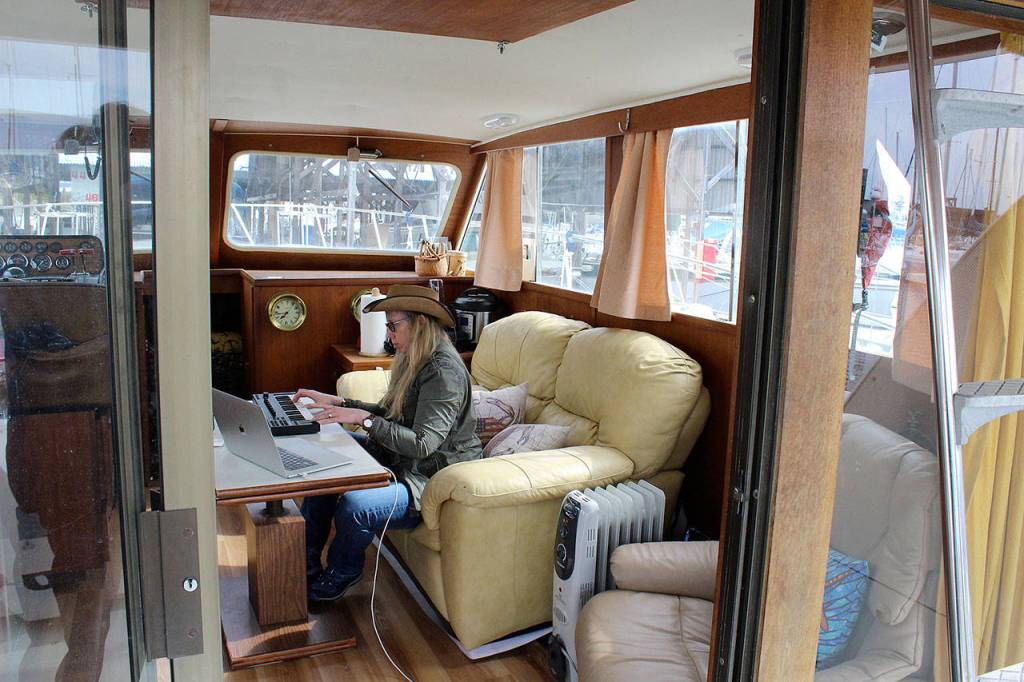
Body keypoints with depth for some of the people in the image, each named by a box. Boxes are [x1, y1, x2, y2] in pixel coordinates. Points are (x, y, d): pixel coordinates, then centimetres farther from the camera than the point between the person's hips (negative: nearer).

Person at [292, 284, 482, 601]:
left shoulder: (444, 372, -23)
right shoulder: (413, 361, 9)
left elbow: (422, 444, -28)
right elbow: (388, 414, 16)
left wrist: (363, 418, -26)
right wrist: (338, 403, 6)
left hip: (434, 478, -10)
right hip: (400, 458, 11)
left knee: (355, 504, -29)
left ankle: (338, 578, 4)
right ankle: (306, 565, 13)